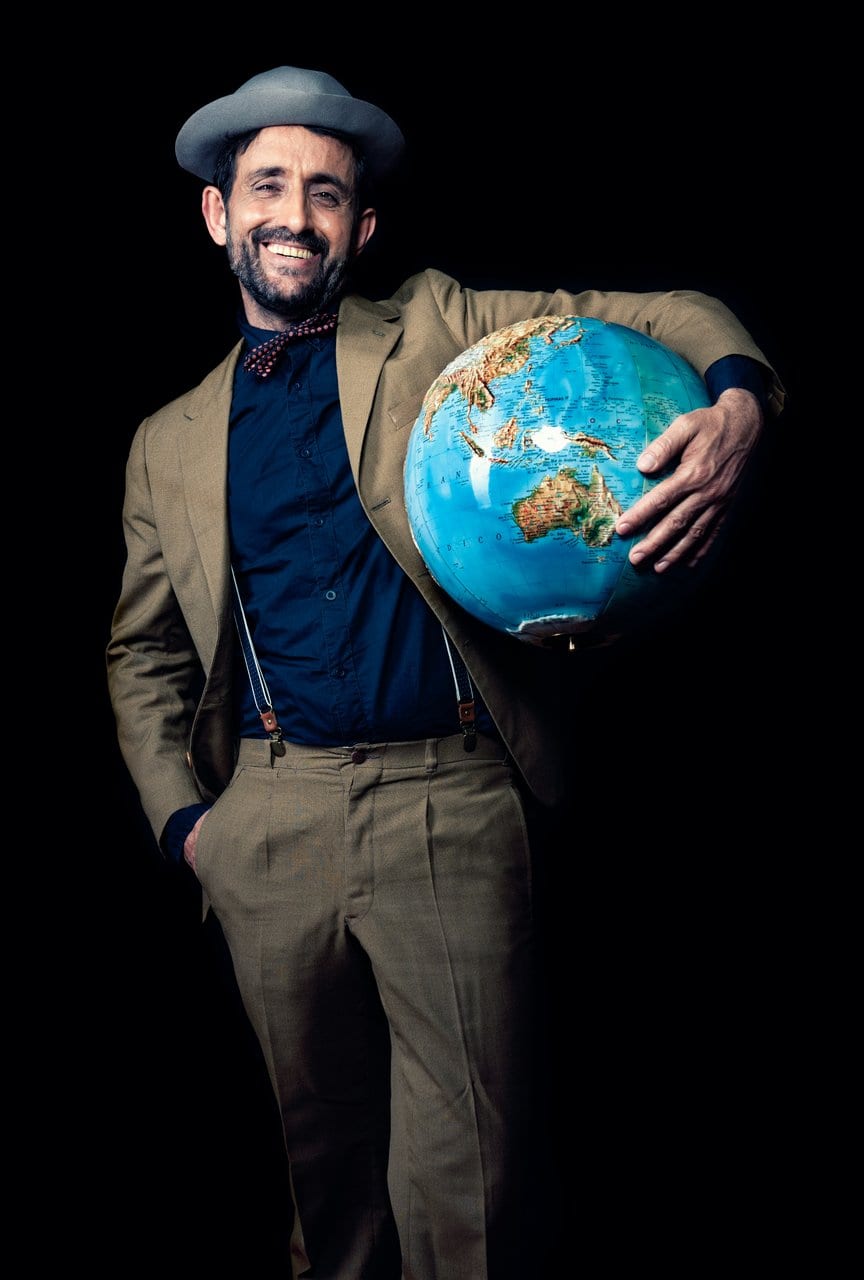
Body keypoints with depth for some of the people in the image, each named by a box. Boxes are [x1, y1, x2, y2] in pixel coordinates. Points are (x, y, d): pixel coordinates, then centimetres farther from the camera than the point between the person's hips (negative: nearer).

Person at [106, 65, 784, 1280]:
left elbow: (662, 314, 0)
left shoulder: (440, 330, 5)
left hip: (450, 803, -2)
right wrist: (181, 812, 5)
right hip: (267, 822, 3)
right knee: (321, 1141, 19)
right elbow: (142, 652, 18)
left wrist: (734, 404, -23)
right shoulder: (170, 443, 12)